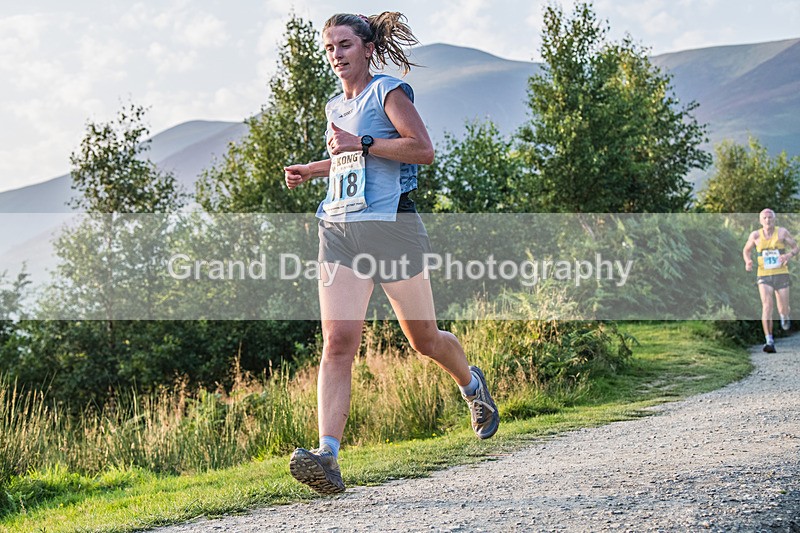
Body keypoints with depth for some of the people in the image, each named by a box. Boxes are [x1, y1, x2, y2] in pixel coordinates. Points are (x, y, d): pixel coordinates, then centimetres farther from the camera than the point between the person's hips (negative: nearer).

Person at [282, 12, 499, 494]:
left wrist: (360, 144, -17)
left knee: (423, 338, 8)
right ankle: (327, 458, -24)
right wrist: (312, 170, 22)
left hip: (390, 225, -5)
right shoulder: (336, 107, 19)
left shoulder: (389, 91, -2)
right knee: (338, 342, -13)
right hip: (339, 232, 5)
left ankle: (472, 384, 42)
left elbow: (423, 150, -16)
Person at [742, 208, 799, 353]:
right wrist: (748, 261, -4)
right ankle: (769, 341, -20)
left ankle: (784, 317, 47)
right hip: (764, 275, 0)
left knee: (783, 308, 6)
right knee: (767, 305, -17)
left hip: (781, 274, 0)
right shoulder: (755, 235, 2)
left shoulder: (782, 232, -1)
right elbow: (746, 250, 17)